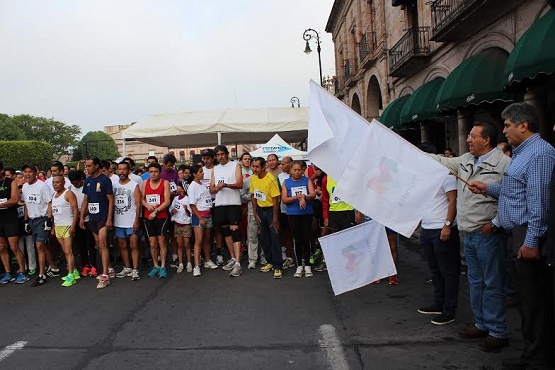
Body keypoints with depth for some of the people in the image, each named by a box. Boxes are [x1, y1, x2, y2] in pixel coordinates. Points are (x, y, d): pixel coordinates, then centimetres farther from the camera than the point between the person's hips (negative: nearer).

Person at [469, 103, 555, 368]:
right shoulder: (522, 152, 20)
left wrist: (531, 241, -24)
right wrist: (489, 188, 19)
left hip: (529, 236, -11)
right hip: (520, 235, 11)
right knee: (527, 297, 16)